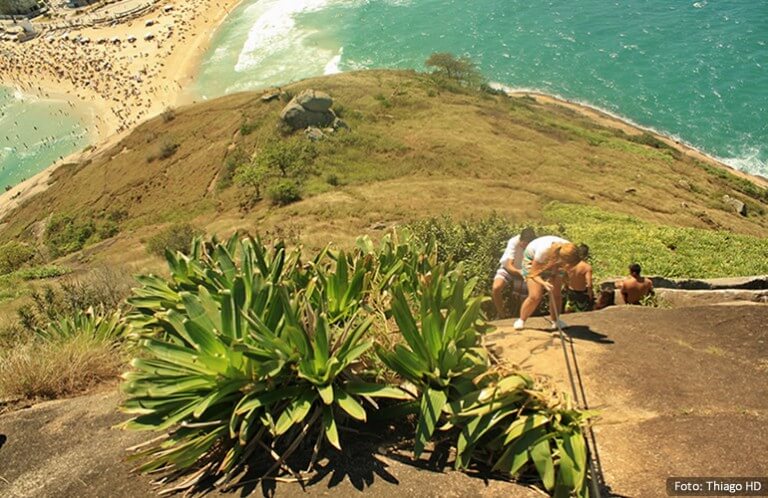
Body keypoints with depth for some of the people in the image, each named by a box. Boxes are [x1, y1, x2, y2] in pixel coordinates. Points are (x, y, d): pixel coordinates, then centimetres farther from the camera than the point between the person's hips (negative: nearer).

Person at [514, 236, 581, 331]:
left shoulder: (569, 252, -32)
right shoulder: (543, 251, -44)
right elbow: (534, 274, -32)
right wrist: (544, 283, -50)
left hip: (553, 261, 4)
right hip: (532, 259, -4)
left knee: (557, 294, -5)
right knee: (535, 296, -14)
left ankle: (554, 320, 18)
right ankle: (521, 320, 6)